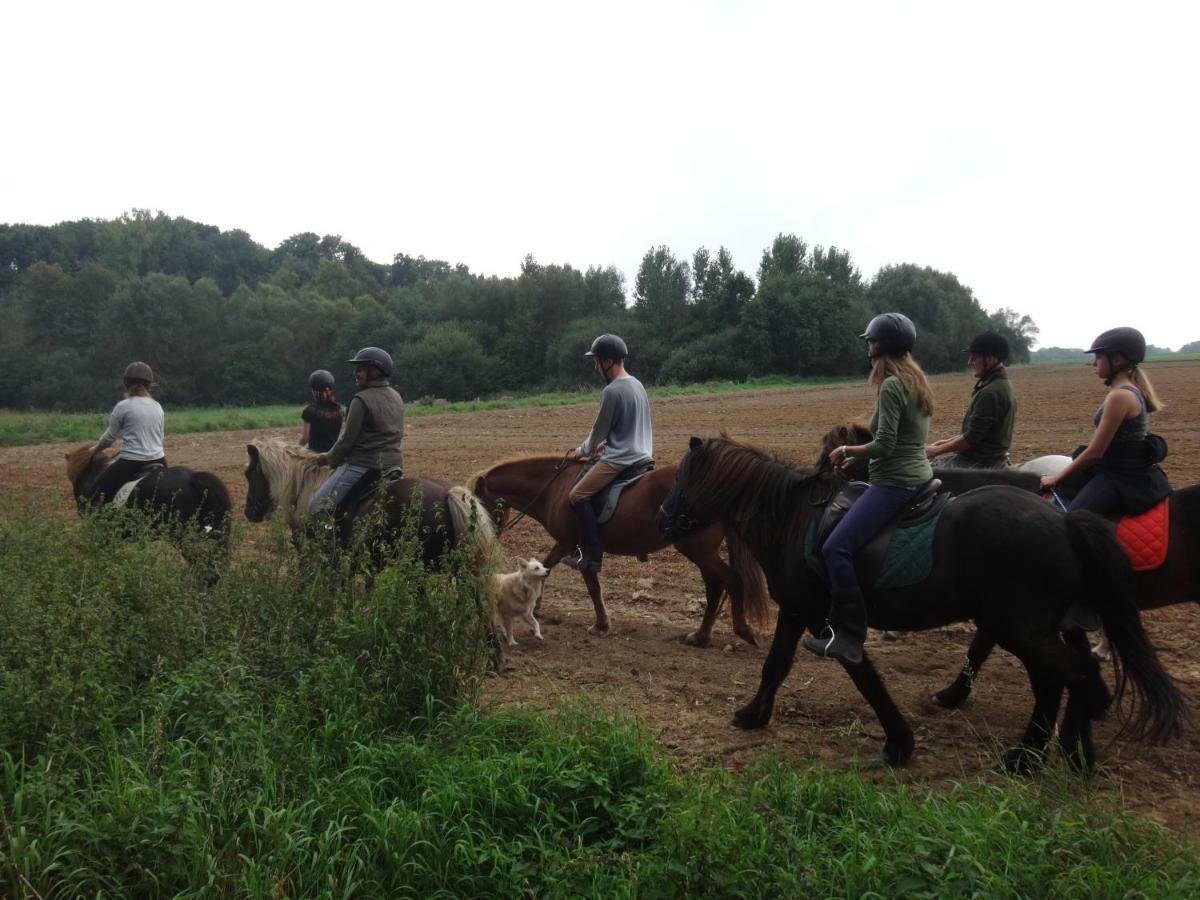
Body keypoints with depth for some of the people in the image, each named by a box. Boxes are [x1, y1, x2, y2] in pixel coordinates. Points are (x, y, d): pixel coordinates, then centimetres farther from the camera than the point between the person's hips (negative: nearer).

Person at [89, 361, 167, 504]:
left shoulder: (123, 407, -6)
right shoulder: (157, 407, 9)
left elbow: (109, 437, 4)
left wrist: (95, 448, 25)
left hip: (131, 464, -5)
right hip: (158, 461, 5)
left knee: (97, 493, 5)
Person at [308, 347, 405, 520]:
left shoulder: (362, 400, -15)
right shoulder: (396, 397, 10)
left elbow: (347, 439, -13)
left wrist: (329, 458, 5)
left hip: (363, 464, -9)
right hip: (394, 463, 9)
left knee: (317, 505, -7)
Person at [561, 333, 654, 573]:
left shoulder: (612, 391, -17)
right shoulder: (637, 385, 12)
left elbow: (599, 429, -8)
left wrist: (583, 450, 9)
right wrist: (605, 444, 23)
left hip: (620, 459, -10)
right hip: (642, 454, 10)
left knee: (578, 495, -12)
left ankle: (592, 555, -14)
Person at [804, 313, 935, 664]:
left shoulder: (891, 386, -16)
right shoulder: (916, 382, 14)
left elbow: (884, 446, -20)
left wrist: (847, 451, -5)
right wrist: (858, 453, 20)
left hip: (894, 483, -11)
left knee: (836, 548, -19)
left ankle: (848, 637, -20)